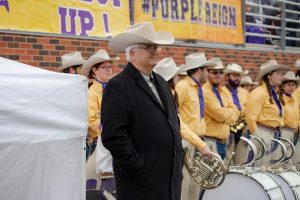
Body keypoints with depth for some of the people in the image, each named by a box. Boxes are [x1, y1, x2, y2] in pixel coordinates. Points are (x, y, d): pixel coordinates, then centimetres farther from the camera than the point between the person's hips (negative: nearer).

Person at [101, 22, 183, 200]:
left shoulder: (161, 82, 14)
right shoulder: (118, 87, -12)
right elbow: (113, 136, -19)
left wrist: (178, 159, 12)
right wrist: (139, 169, -18)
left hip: (172, 177, 8)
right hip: (141, 182, -7)